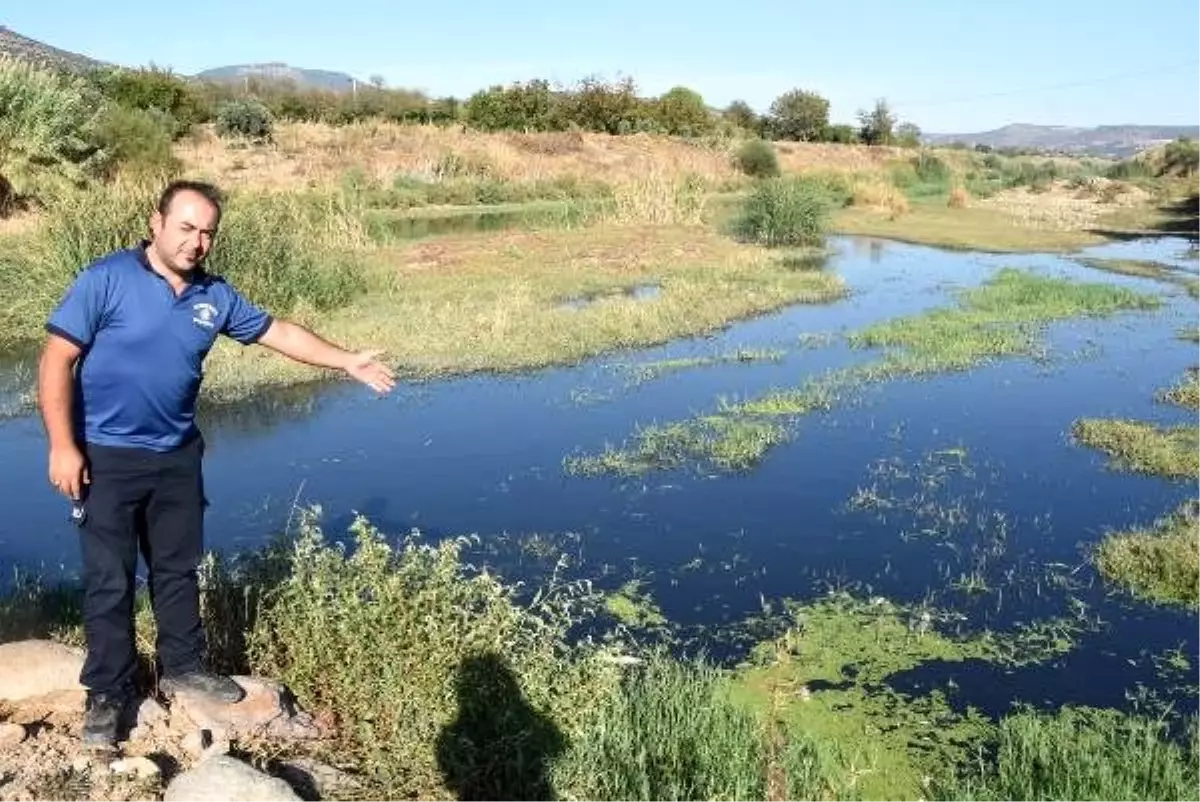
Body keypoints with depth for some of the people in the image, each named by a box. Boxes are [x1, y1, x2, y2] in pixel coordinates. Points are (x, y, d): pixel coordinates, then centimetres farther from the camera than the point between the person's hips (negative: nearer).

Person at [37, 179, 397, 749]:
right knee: (109, 580, 3)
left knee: (178, 568, 16)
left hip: (177, 456, 5)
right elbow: (56, 360, -14)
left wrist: (347, 362, 12)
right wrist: (62, 444, -19)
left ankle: (183, 668, 33)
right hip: (107, 457, -5)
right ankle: (107, 693, 18)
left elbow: (279, 333, 13)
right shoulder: (106, 279, -13)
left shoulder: (216, 296, 2)